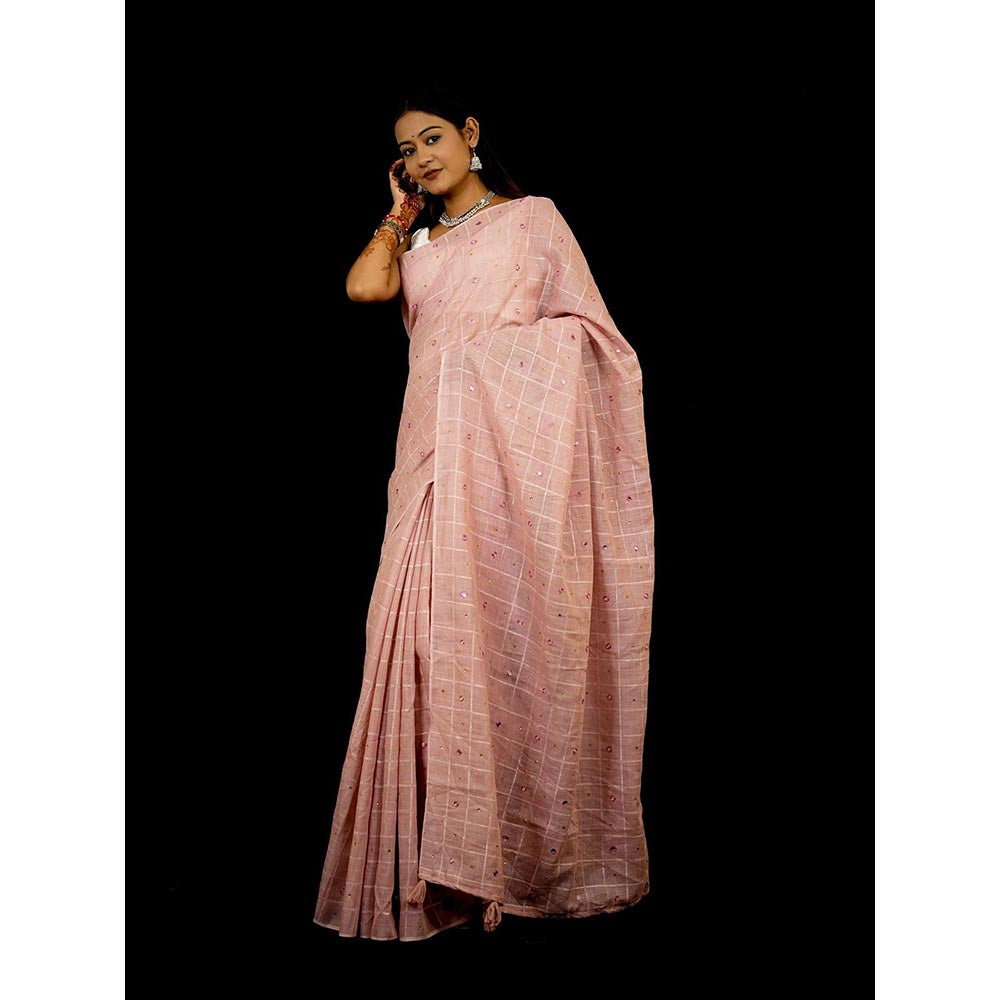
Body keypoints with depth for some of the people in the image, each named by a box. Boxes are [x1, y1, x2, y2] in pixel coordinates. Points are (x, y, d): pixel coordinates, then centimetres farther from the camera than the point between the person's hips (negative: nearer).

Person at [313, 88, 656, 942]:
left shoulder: (532, 219, 13)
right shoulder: (414, 245, 24)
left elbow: (584, 328, 8)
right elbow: (364, 287, 4)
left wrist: (519, 336, -8)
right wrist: (401, 213, 17)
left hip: (519, 442, -3)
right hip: (440, 448, 4)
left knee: (517, 632, -9)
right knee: (439, 633, -7)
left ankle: (530, 852, -2)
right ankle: (454, 865, -3)